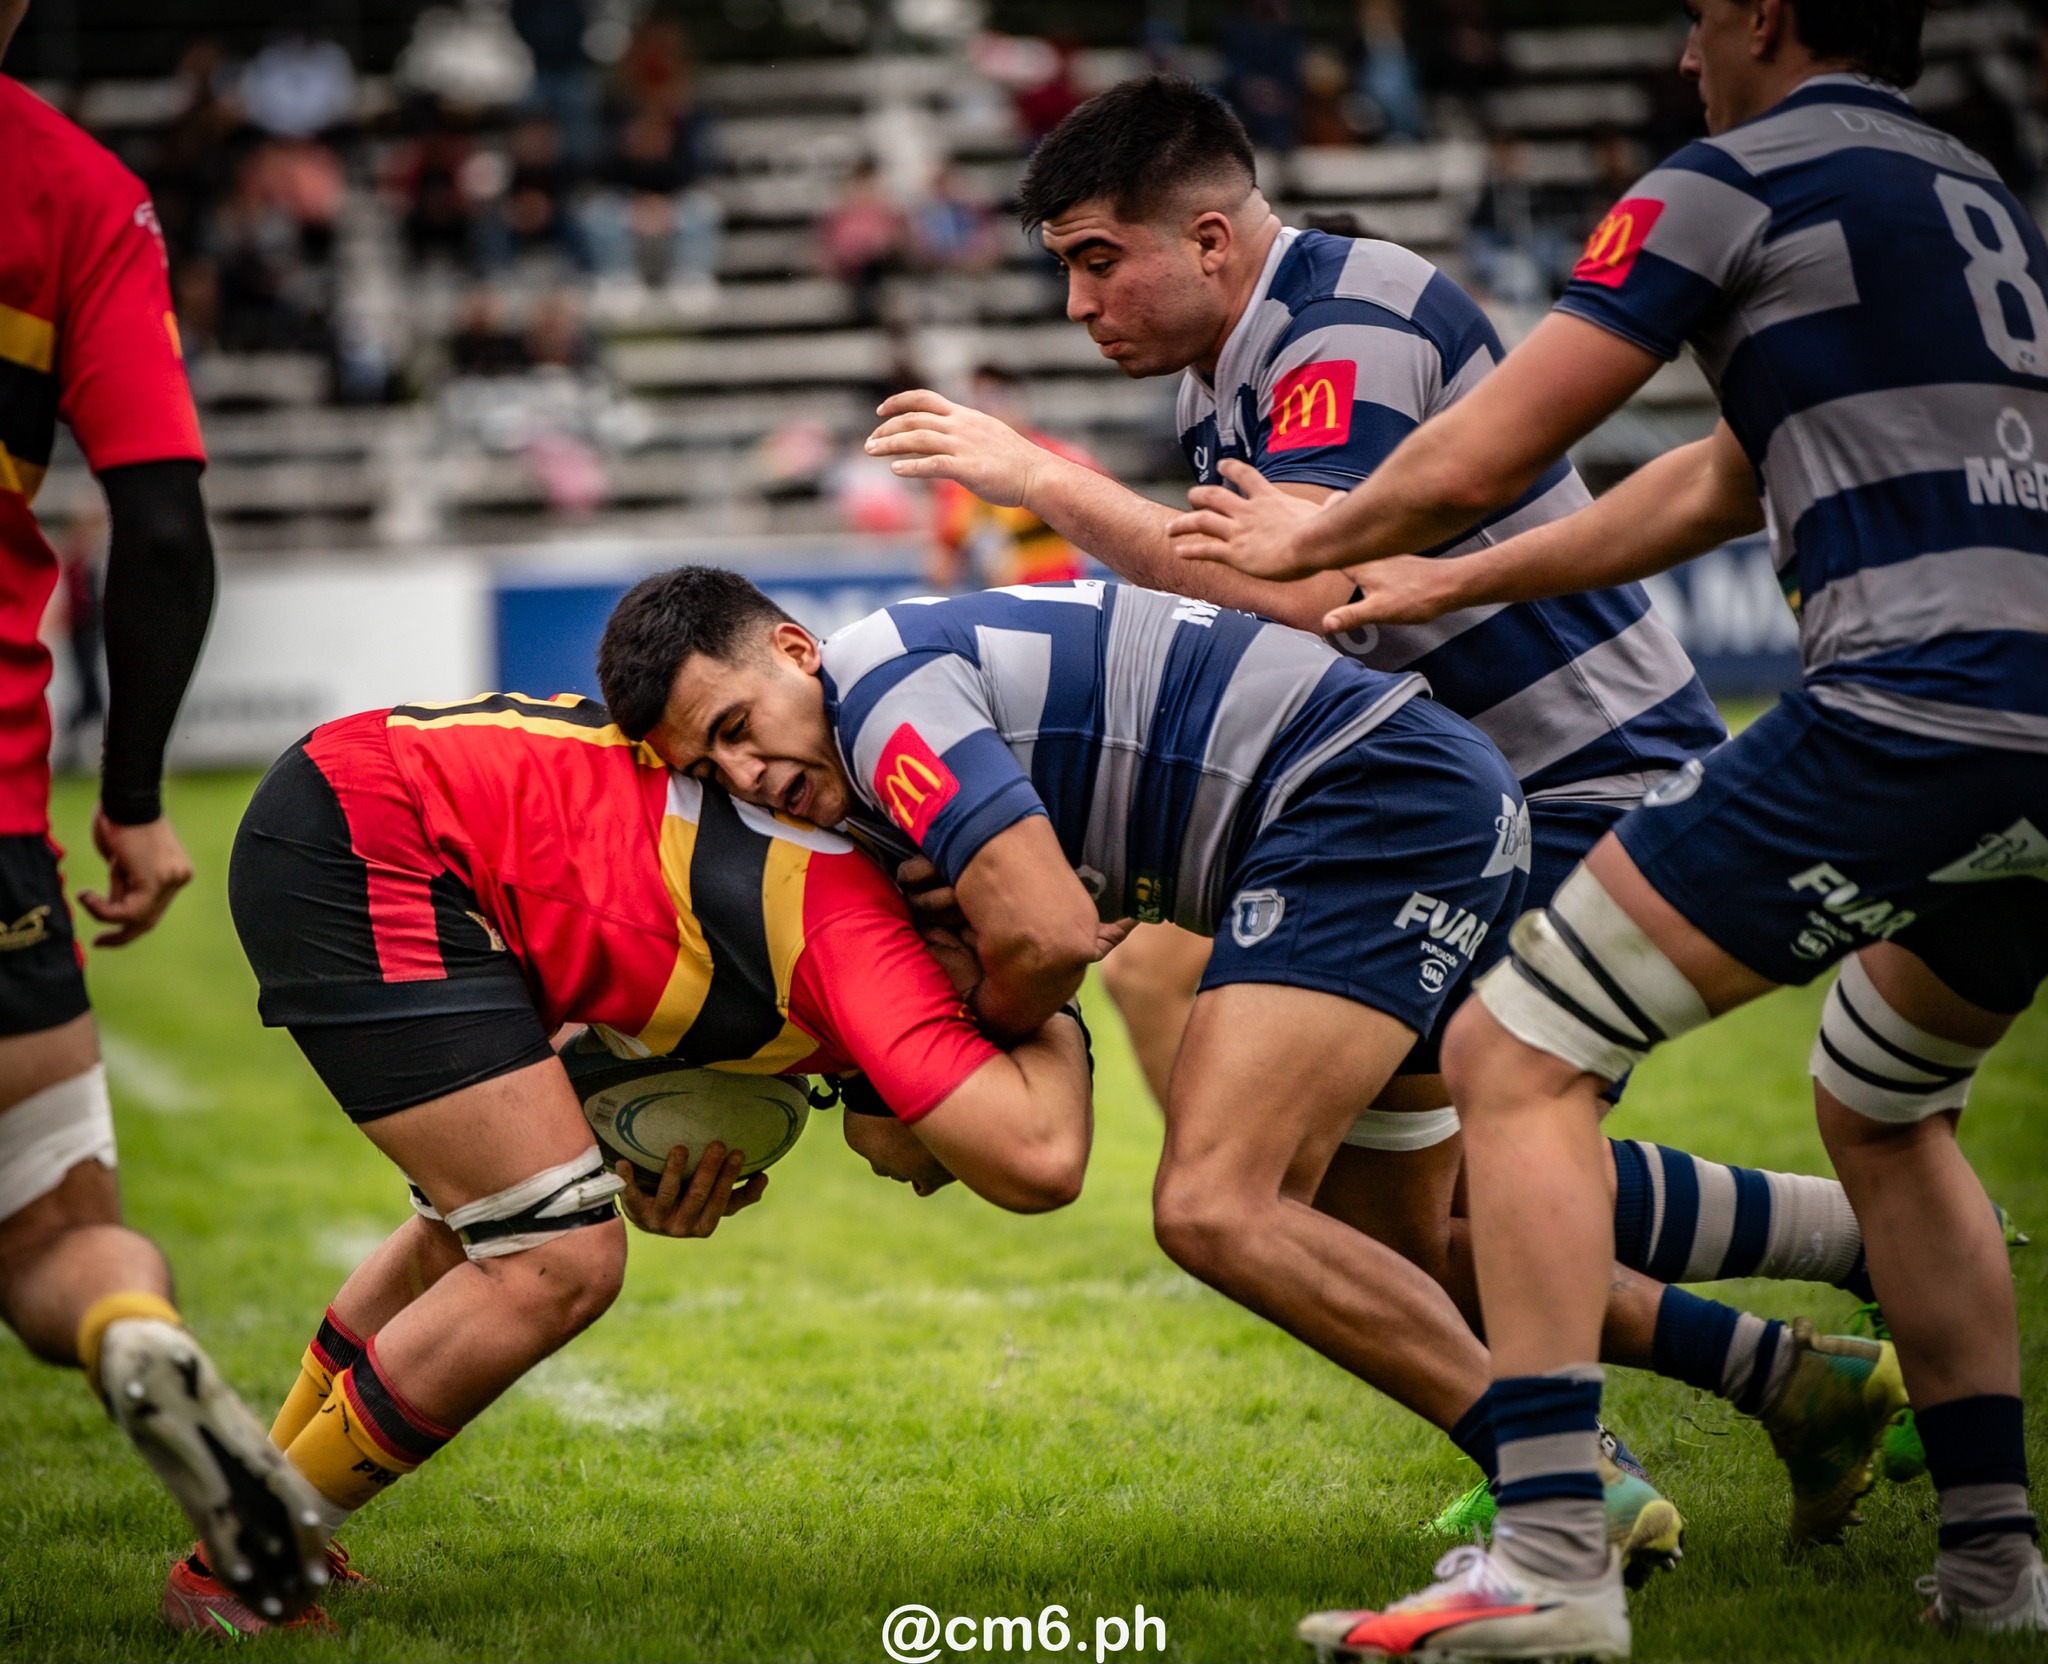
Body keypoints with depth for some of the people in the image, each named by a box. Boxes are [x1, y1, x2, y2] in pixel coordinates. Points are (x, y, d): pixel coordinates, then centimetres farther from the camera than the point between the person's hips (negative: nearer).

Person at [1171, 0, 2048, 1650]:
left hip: (1914, 702, -9)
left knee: (1515, 1056, -2)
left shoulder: (1739, 180, 1)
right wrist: (1445, 585, 37)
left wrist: (1314, 539, 22)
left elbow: (1475, 459, 1)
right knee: (1883, 1111, 30)